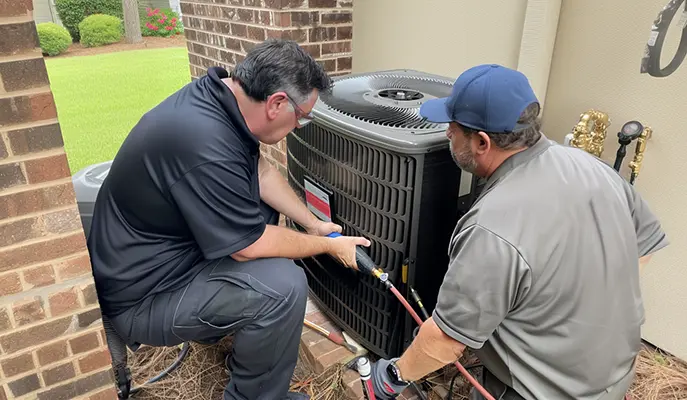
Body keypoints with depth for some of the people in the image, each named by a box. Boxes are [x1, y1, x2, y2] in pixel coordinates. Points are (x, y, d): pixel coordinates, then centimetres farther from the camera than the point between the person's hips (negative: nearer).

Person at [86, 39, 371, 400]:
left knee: (262, 206, 14)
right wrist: (328, 246, -9)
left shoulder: (216, 93, -6)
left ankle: (220, 321, 25)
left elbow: (260, 172, 7)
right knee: (283, 285, -24)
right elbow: (250, 246, -23)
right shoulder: (206, 145, -34)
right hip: (142, 296, -9)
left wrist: (314, 224, 6)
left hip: (162, 247, 9)